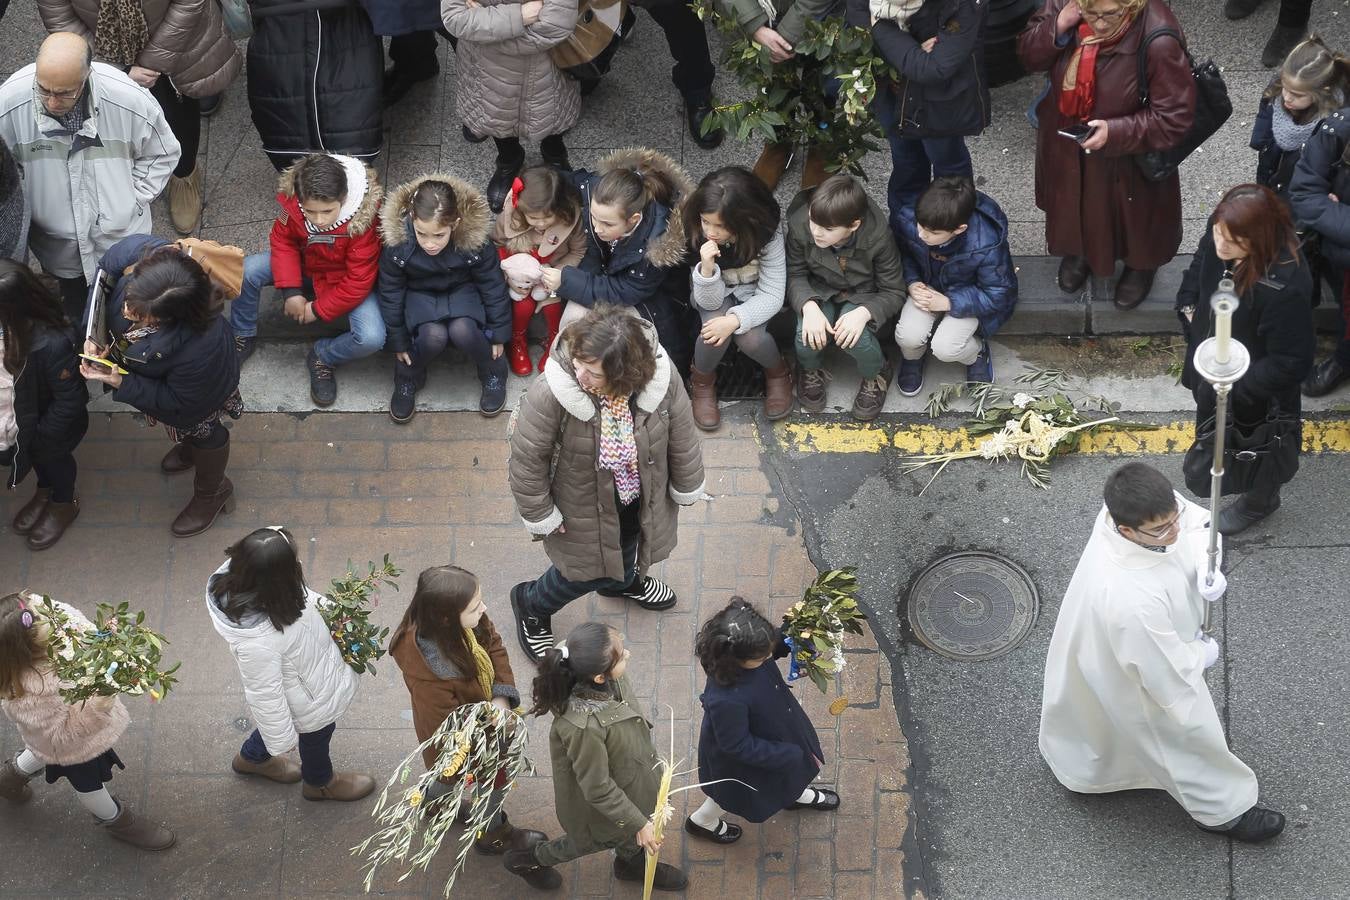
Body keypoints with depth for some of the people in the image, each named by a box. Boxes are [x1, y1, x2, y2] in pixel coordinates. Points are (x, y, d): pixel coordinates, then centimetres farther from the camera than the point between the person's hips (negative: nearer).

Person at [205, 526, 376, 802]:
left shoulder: (241, 579, -27)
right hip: (311, 704, -7)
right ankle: (319, 783, 60)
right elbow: (265, 695, -29)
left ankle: (252, 758, 64)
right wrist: (282, 742, -15)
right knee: (317, 736, 26)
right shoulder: (257, 643, -47)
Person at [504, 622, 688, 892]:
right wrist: (639, 823, -21)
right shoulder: (584, 728, -46)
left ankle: (632, 862, 64)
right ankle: (528, 860, 48)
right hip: (602, 806, -6)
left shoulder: (612, 682, -25)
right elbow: (598, 789, -31)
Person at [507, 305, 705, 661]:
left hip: (641, 500, 4)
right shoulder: (550, 394, -41)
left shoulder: (660, 379, -32)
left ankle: (624, 581, 70)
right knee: (588, 572, 17)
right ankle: (531, 605, 48)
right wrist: (540, 515, -13)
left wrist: (686, 488, 4)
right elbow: (527, 459, -24)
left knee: (628, 550, 34)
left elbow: (681, 437, -11)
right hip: (584, 508, -4)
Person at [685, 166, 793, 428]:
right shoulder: (695, 231, -28)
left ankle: (777, 371, 6)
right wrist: (707, 267, -45)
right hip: (716, 291, 0)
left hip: (752, 291, 0)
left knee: (749, 337, -28)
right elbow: (709, 302, -24)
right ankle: (702, 380, 1)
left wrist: (735, 319, -41)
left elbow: (772, 296, -23)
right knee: (714, 331, -30)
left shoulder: (767, 231, -30)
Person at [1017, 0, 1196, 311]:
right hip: (1066, 142, 4)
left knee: (1133, 213, 25)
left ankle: (1141, 264, 59)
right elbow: (1028, 55, -11)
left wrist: (1115, 132, -38)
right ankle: (1079, 250, 65)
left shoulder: (1158, 40, -37)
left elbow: (1175, 117, -28)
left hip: (1128, 157, -4)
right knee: (1074, 204, 32)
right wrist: (1058, 26, -31)